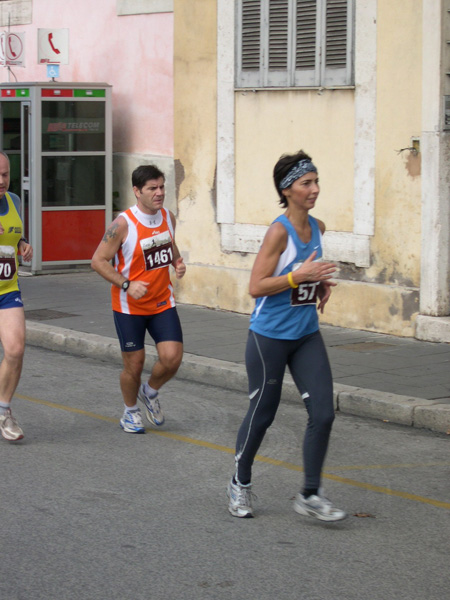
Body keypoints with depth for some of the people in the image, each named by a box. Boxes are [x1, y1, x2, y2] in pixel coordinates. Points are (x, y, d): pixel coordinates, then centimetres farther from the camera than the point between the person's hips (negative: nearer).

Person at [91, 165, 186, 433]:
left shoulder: (168, 217, 0)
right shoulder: (123, 224, -18)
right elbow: (98, 260, -14)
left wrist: (178, 262, -1)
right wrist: (127, 284, -23)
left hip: (163, 302, 4)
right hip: (130, 306, -4)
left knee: (172, 358, -9)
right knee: (134, 365, 3)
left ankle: (151, 392, 23)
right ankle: (131, 412, 30)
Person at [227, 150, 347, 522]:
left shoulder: (317, 228, 4)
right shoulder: (279, 231, -17)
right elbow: (256, 286, -19)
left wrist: (320, 281, 7)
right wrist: (297, 276, -27)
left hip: (307, 337, 6)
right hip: (270, 338, -6)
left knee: (323, 413, -4)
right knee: (262, 415, 7)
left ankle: (311, 495, 7)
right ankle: (240, 484, 30)